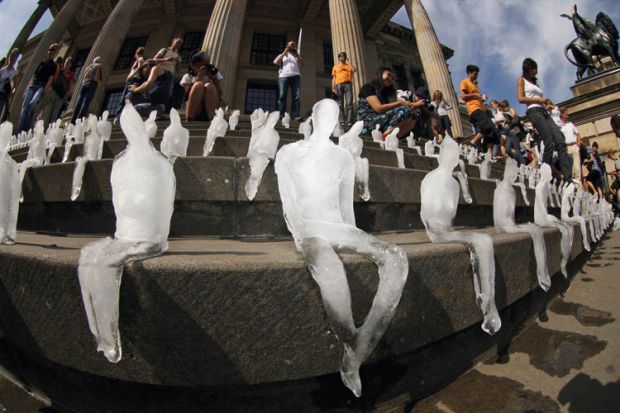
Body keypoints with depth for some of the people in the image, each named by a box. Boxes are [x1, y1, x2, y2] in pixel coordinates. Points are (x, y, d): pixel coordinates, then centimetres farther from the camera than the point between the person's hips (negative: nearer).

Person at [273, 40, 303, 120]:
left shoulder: (297, 56, 32)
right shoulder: (282, 55, 28)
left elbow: (302, 65, 15)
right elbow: (275, 62, 8)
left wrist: (297, 54, 10)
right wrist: (284, 52, 9)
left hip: (295, 76, 1)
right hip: (283, 76, -1)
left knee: (297, 96, -15)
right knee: (282, 95, -13)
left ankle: (296, 115, -22)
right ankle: (281, 114, -17)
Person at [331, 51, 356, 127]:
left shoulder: (349, 66, 23)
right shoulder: (335, 67, 22)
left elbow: (354, 70, 3)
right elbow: (334, 78, 13)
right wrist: (333, 88, 0)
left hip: (348, 84, 0)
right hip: (339, 85, 0)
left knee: (349, 103, -14)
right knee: (340, 104, -9)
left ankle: (349, 122, -21)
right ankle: (341, 122, -14)